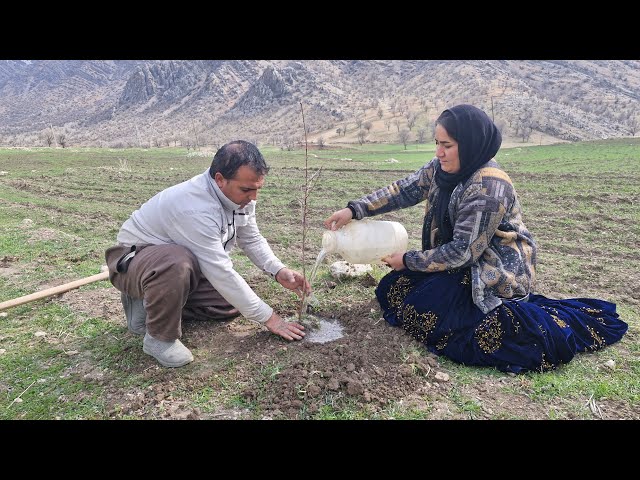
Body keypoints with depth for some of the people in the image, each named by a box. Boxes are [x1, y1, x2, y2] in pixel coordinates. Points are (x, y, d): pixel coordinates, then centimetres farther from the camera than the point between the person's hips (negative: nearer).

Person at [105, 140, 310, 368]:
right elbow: (221, 273, -35)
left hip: (181, 260, 8)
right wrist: (267, 317, -28)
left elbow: (252, 240, 1)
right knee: (179, 262, -41)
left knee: (233, 303, -1)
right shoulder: (196, 207, -37)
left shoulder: (239, 194, -11)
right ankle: (160, 336, -16)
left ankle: (154, 303, 9)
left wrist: (279, 271, -16)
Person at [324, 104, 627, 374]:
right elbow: (403, 191, 0)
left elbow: (463, 251, -25)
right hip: (462, 265, 9)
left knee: (420, 311, -18)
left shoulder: (488, 188, -27)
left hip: (496, 274, -8)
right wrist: (354, 210, -9)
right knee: (392, 288, 5)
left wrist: (409, 261, -16)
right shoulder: (441, 169, -4)